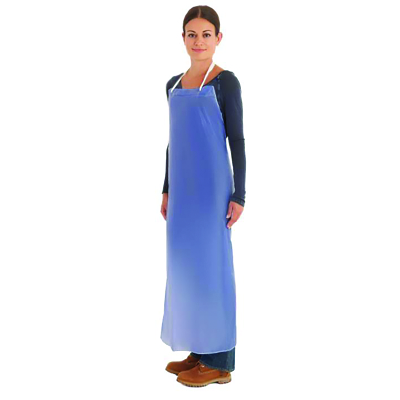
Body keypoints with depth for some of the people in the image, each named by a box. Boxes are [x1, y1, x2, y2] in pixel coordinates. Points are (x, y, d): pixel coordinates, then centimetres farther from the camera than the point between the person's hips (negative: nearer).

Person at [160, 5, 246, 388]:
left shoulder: (225, 82, -5)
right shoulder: (174, 85, 13)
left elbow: (237, 139, -7)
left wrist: (238, 194, -12)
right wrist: (167, 190, 15)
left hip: (213, 186, -6)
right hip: (182, 186, 7)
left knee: (211, 266, -2)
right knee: (185, 264, 10)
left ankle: (218, 362, 9)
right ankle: (198, 351, 23)